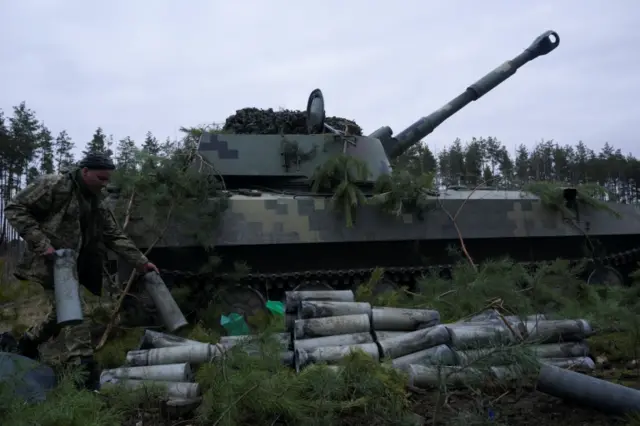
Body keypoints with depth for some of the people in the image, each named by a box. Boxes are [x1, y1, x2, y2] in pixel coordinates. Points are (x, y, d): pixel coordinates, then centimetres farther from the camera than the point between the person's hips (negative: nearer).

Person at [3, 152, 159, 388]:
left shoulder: (97, 203, 13)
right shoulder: (54, 185, -10)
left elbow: (115, 236, 12)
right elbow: (15, 209, -12)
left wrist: (141, 262, 4)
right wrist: (42, 243, -21)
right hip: (52, 262, -8)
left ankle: (27, 343, 39)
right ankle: (82, 367, -12)